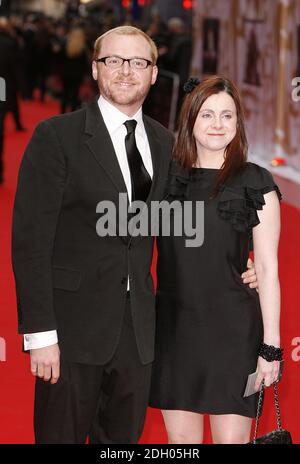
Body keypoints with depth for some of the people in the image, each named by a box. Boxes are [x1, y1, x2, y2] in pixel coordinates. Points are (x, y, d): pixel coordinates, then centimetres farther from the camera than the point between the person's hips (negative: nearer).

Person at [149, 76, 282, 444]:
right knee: (180, 439, 8)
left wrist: (271, 346, -6)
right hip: (174, 327, 3)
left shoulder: (256, 185, -2)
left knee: (231, 437, 0)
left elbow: (268, 269, -2)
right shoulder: (167, 178, 7)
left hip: (233, 329, -3)